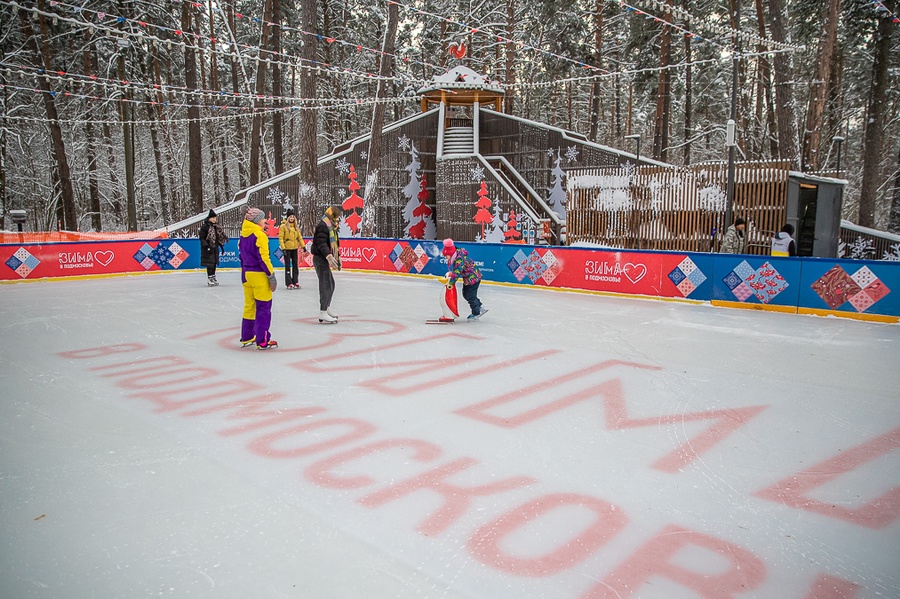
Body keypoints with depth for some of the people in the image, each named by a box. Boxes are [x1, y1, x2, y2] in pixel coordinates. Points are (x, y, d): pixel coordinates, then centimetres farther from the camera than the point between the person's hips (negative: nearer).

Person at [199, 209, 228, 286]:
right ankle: (209, 279, 2)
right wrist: (206, 246, -22)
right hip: (208, 248, -7)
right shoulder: (205, 226, -12)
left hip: (215, 247, 7)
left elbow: (220, 237, 18)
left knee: (215, 262, 12)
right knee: (210, 263, -5)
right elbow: (202, 237, -13)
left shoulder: (217, 226, 10)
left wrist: (221, 247, 16)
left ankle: (213, 277, 23)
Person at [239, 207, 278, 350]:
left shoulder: (243, 235, 10)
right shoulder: (259, 235, -14)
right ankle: (262, 341, -1)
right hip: (258, 275, -8)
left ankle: (246, 338, 24)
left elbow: (242, 255, 16)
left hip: (246, 274, 8)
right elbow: (263, 258, -18)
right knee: (263, 307, -2)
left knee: (249, 306, 16)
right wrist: (271, 275, -14)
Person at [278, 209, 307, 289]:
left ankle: (295, 282, 16)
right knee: (288, 266, 1)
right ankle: (289, 283, 4)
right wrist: (283, 248, -16)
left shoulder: (295, 226, 10)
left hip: (294, 248, 5)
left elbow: (299, 237, 13)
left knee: (295, 265, 8)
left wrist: (303, 246, 6)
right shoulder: (283, 226, -7)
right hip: (287, 249, -5)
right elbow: (280, 238, -10)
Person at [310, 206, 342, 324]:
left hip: (324, 259, 11)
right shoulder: (323, 225, -15)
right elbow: (321, 243, -26)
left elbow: (334, 244, 28)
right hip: (320, 258, -11)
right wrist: (329, 256, -36)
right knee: (326, 286, -12)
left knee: (331, 285, 18)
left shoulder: (331, 226, 19)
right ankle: (323, 314, -9)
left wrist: (338, 257, 32)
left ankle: (327, 309, 31)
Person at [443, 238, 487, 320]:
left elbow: (457, 272, -31)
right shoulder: (455, 257, 2)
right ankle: (480, 307, 26)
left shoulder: (459, 259, -28)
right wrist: (450, 273, -5)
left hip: (473, 277, -10)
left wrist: (451, 282, -27)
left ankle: (476, 313, 17)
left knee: (470, 296, -1)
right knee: (466, 294, 17)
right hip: (467, 278, 10)